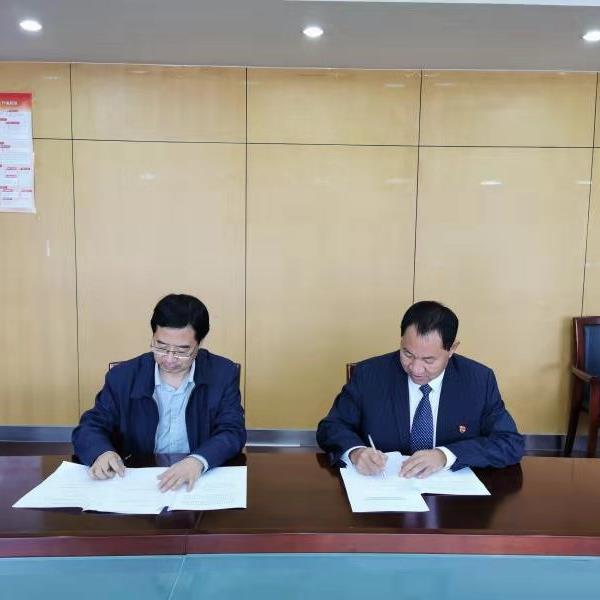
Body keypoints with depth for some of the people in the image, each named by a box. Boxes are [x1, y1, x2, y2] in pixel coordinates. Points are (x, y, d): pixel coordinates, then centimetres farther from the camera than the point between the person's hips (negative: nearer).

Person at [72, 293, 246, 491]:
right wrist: (103, 452, -20)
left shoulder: (223, 374, -4)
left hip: (201, 481, -1)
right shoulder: (122, 376, -2)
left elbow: (233, 432, -10)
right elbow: (89, 427, 3)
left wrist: (198, 461, -29)